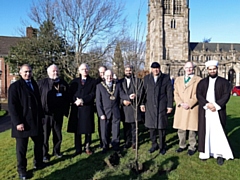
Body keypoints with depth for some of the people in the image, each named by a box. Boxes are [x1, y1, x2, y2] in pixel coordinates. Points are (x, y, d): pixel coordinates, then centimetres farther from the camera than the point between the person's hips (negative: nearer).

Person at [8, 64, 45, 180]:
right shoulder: (15, 86, -7)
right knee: (22, 147, 7)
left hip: (36, 121, 6)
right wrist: (18, 122, -19)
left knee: (39, 142, 16)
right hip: (23, 122, -6)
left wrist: (41, 116, 11)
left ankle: (38, 163, 35)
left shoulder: (34, 85, 12)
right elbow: (12, 106, -13)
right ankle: (21, 170, 23)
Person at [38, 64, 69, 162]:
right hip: (45, 114, -3)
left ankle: (57, 151, 33)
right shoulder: (42, 83, -3)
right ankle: (44, 154, 23)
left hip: (58, 114, 3)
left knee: (58, 135, 14)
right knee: (45, 136, 8)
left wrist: (65, 111, 3)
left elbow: (67, 98, 7)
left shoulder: (64, 83, 6)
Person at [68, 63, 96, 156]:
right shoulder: (74, 81, 14)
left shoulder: (93, 81, 6)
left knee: (88, 129, 4)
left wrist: (82, 100, -14)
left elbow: (93, 94, -4)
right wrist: (76, 101, -13)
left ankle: (87, 147, 20)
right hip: (76, 108, 2)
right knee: (77, 130, 5)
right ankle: (78, 149, 16)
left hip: (88, 108, -2)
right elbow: (71, 94, 5)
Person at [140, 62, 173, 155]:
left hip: (162, 107, -2)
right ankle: (154, 145, 23)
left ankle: (162, 146, 17)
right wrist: (142, 103, 2)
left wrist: (170, 105, -4)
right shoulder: (146, 78, 10)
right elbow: (143, 92, 8)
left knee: (161, 127, 3)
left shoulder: (166, 78, 3)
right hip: (150, 107, 2)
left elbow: (169, 92, 0)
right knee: (151, 126, 8)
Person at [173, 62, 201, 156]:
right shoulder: (178, 79, 13)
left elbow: (197, 95, -5)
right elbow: (176, 93, 7)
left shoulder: (198, 80, 1)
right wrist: (181, 103, -8)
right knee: (181, 128, 10)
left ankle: (192, 147, 20)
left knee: (192, 129, 4)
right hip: (180, 108, 4)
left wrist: (189, 104, -14)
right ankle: (182, 145, 27)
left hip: (192, 109, -3)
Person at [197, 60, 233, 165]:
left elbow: (226, 95, -4)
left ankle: (219, 154, 8)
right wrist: (207, 104, -15)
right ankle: (205, 152, 13)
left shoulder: (224, 82, 6)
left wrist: (217, 105, -16)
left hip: (218, 111, -1)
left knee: (218, 132, -1)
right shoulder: (202, 82, 10)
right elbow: (198, 95, 0)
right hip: (205, 111, 2)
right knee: (205, 131, 4)